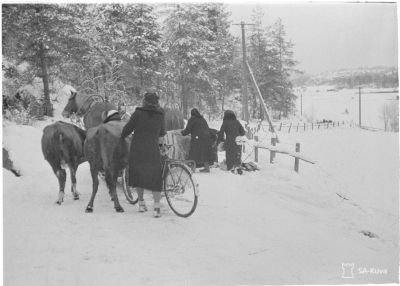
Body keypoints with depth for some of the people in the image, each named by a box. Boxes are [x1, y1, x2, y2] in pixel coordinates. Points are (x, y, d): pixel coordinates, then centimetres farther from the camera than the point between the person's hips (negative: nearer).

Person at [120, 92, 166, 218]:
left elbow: (128, 128, -1)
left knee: (138, 174, 16)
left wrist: (120, 138, 17)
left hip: (137, 149, 0)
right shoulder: (160, 116, 5)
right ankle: (157, 208, -2)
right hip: (153, 150, 0)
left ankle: (141, 203, 24)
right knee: (155, 177, 5)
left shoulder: (138, 113, -3)